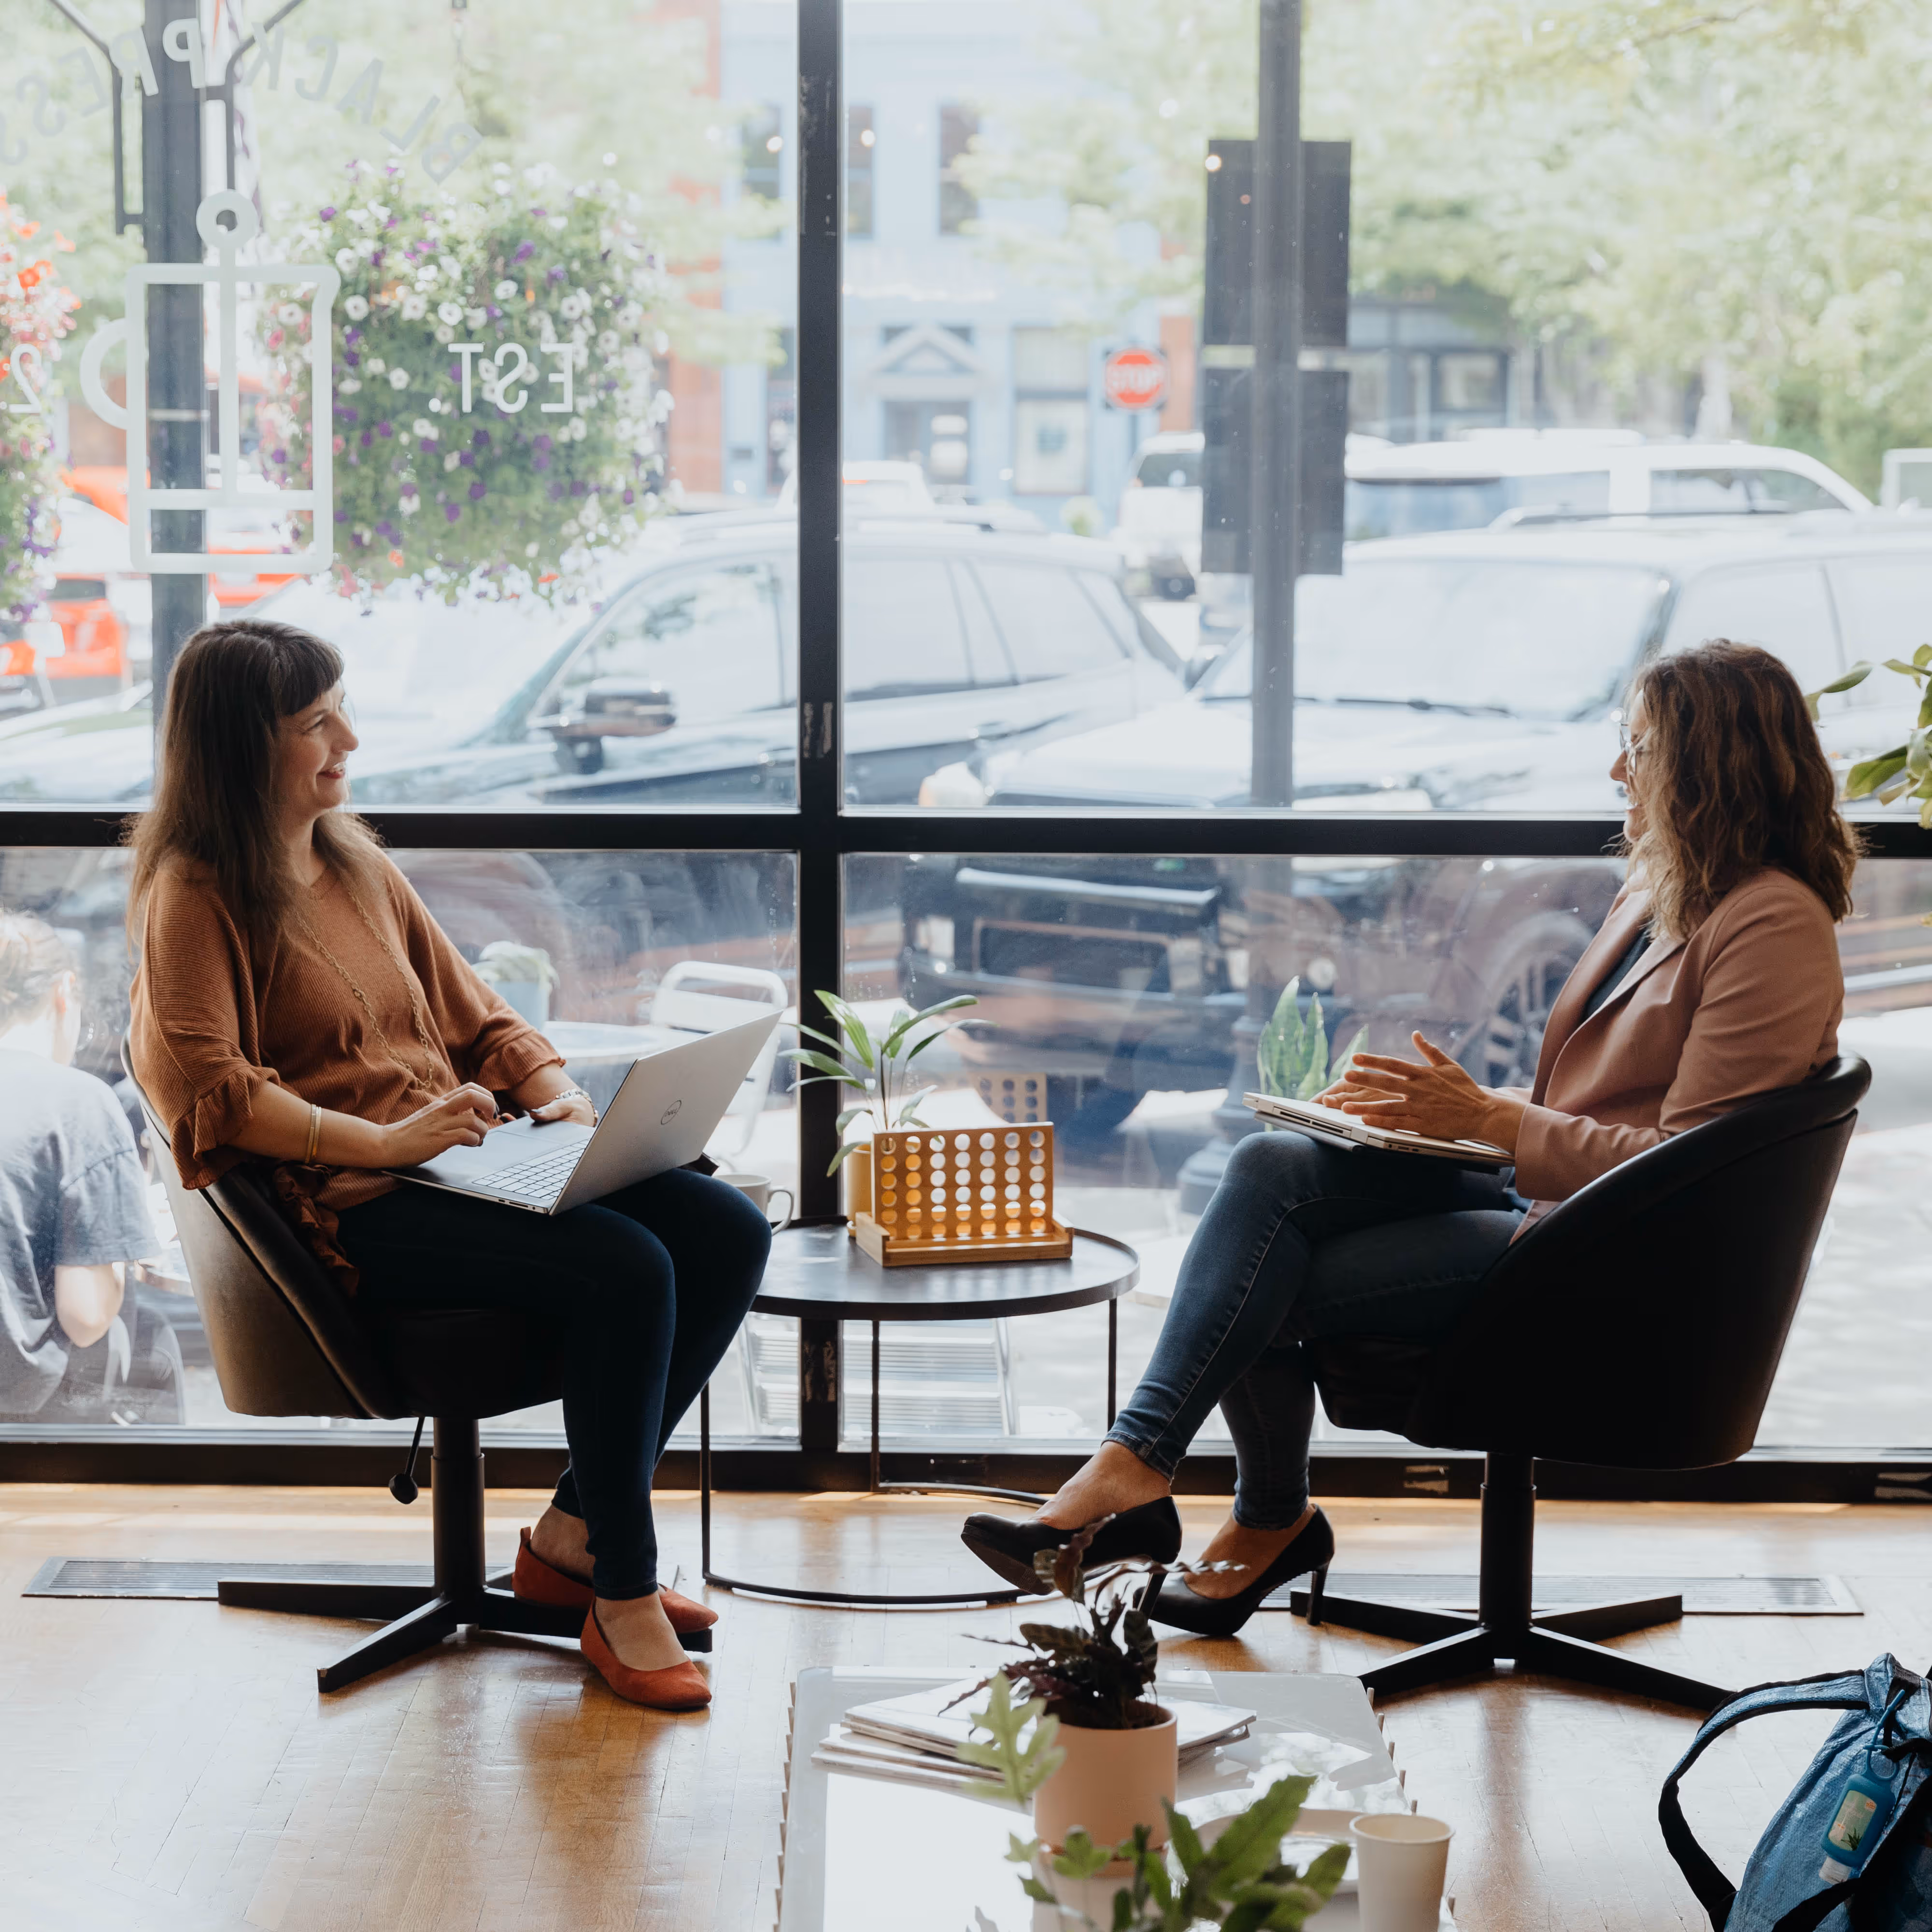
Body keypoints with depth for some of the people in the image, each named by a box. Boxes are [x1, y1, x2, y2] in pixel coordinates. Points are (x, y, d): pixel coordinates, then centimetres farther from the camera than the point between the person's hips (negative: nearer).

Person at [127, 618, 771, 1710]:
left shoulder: (357, 863, 19)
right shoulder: (196, 894, -5)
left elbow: (475, 1017, 23)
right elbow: (209, 1091, -18)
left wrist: (554, 1090, 3)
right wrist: (382, 1141, -23)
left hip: (463, 1162, 8)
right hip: (350, 1209, -8)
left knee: (730, 1233, -10)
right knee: (626, 1269, -29)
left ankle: (575, 1535, -2)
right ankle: (622, 1599, -16)